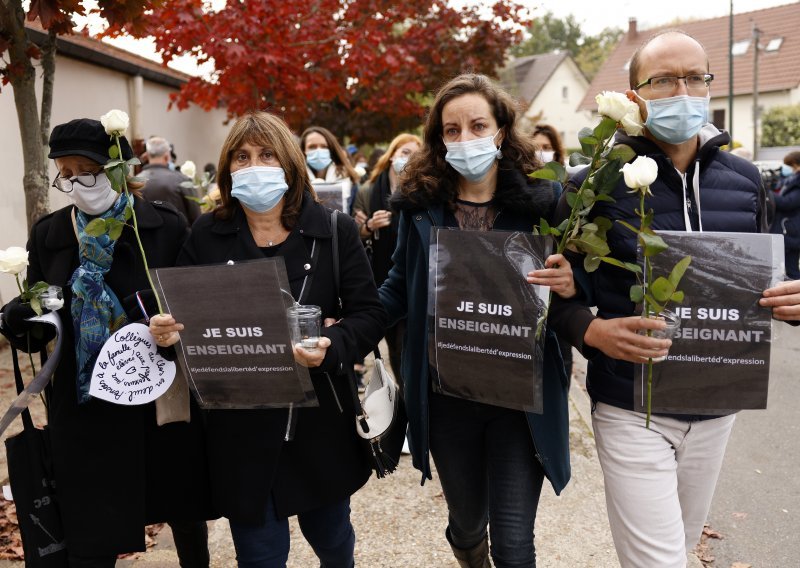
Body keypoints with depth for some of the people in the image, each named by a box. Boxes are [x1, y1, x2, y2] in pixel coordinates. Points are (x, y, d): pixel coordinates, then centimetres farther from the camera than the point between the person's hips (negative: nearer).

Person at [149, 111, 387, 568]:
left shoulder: (334, 231, -4)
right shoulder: (207, 236, -1)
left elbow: (370, 314, -6)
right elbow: (185, 315, 7)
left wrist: (331, 347, -24)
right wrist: (167, 332, -16)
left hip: (321, 422, 0)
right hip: (240, 428, 0)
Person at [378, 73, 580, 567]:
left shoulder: (538, 202, -5)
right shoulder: (421, 205, -1)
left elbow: (569, 283, 3)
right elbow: (398, 292, 7)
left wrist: (570, 285, -20)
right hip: (446, 396, 2)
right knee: (467, 524, 21)